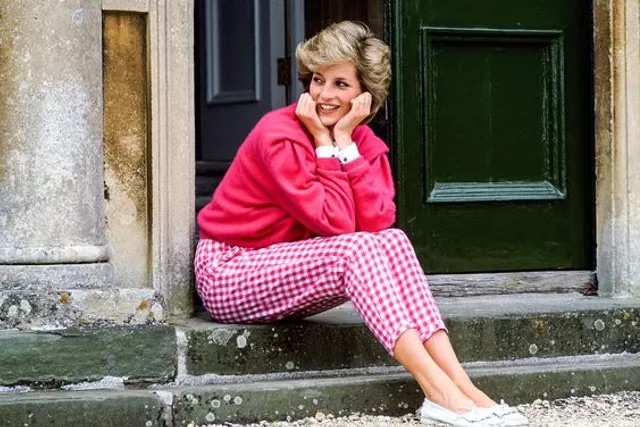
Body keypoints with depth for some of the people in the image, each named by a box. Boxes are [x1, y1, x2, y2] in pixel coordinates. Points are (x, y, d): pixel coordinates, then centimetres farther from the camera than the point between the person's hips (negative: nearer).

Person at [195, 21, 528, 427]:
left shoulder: (365, 142, 0)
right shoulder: (279, 134, -21)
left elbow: (378, 223, -18)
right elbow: (336, 225, -26)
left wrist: (344, 140, -18)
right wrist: (325, 142, -21)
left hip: (286, 271, 7)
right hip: (228, 274, -6)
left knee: (393, 241, -18)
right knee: (356, 250, -29)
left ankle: (462, 386, -28)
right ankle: (441, 394, -36)